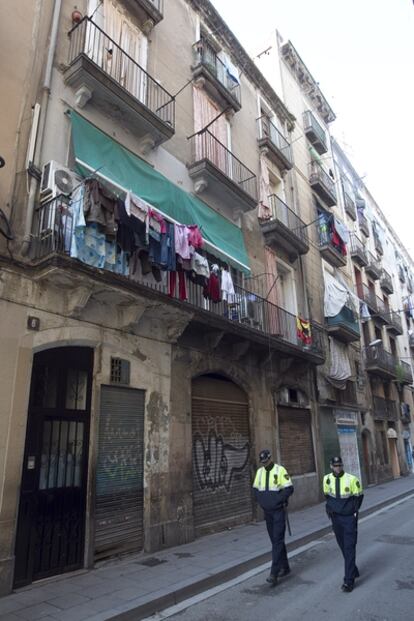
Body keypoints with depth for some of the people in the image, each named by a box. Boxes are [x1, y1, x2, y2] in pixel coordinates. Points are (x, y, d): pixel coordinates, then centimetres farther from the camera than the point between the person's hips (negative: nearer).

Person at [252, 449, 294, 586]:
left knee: (277, 541, -7)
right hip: (267, 512, 6)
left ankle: (274, 574, -5)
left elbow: (289, 489, -16)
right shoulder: (259, 472, 4)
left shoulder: (280, 470, -14)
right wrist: (261, 501, -1)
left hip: (278, 511, -6)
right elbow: (255, 489, 13)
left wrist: (276, 500, -19)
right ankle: (284, 567, 30)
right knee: (275, 540, 15)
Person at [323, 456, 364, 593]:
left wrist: (354, 511, -5)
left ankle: (349, 580, 4)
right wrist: (330, 507, 2)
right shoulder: (327, 479, -5)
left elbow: (359, 496, -3)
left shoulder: (352, 479, -17)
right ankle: (353, 571, 38)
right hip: (335, 518, 5)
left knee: (349, 548, -3)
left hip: (349, 518, -4)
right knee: (343, 547, 18)